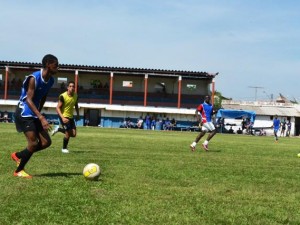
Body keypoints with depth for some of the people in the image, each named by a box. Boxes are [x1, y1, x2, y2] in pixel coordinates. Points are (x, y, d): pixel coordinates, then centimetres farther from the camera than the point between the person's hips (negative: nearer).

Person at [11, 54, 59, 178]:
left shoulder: (51, 81, 3)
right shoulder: (34, 78, -22)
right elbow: (28, 100, -28)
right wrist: (41, 118, -37)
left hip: (35, 114, 8)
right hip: (24, 113, -8)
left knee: (46, 142, 2)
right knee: (33, 143, -13)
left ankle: (18, 155, 20)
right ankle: (18, 171, 5)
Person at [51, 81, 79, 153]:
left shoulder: (76, 96, -3)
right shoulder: (63, 96, -20)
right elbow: (58, 108, -20)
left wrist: (78, 115, 14)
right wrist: (62, 118, -31)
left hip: (71, 116, 6)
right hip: (64, 116, -6)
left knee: (73, 134, 4)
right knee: (68, 133, -10)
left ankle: (59, 129, 28)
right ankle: (64, 148, 14)